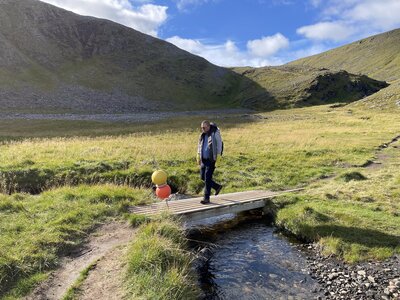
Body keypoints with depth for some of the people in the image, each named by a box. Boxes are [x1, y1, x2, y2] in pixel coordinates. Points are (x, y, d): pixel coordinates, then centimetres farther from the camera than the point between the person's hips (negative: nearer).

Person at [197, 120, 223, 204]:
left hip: (211, 159, -7)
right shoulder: (203, 134, 8)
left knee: (207, 178, -7)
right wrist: (198, 156, 15)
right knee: (203, 177, 12)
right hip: (204, 159, 7)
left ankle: (206, 198, 2)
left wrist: (217, 156, -9)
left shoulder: (215, 133, -11)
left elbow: (219, 144, -7)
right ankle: (217, 187, 32)